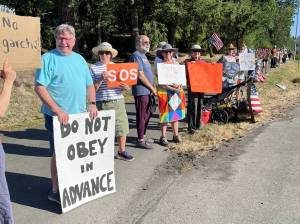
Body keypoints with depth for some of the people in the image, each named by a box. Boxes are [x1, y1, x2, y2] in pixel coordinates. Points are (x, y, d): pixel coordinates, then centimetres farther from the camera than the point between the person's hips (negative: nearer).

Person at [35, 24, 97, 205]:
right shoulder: (48, 58, -7)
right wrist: (58, 110, -21)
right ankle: (56, 191, 16)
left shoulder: (79, 59, 13)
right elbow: (40, 87, -15)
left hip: (80, 115, 6)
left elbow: (89, 84, 18)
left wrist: (92, 104, 2)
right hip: (58, 116, -6)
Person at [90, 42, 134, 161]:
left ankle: (121, 151, 20)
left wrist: (125, 88, -7)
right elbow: (92, 89, -4)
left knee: (122, 126, 4)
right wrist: (101, 79, -19)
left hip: (118, 101, 3)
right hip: (101, 103, -3)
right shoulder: (93, 68, 3)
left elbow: (124, 86, 15)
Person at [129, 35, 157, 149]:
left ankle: (143, 135, 28)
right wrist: (152, 88, -12)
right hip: (141, 90, -10)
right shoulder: (136, 56, -13)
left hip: (147, 91, 10)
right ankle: (140, 140, 4)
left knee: (148, 113, 16)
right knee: (142, 116, -4)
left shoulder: (143, 55, 18)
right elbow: (140, 75, -18)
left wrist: (153, 86, 11)